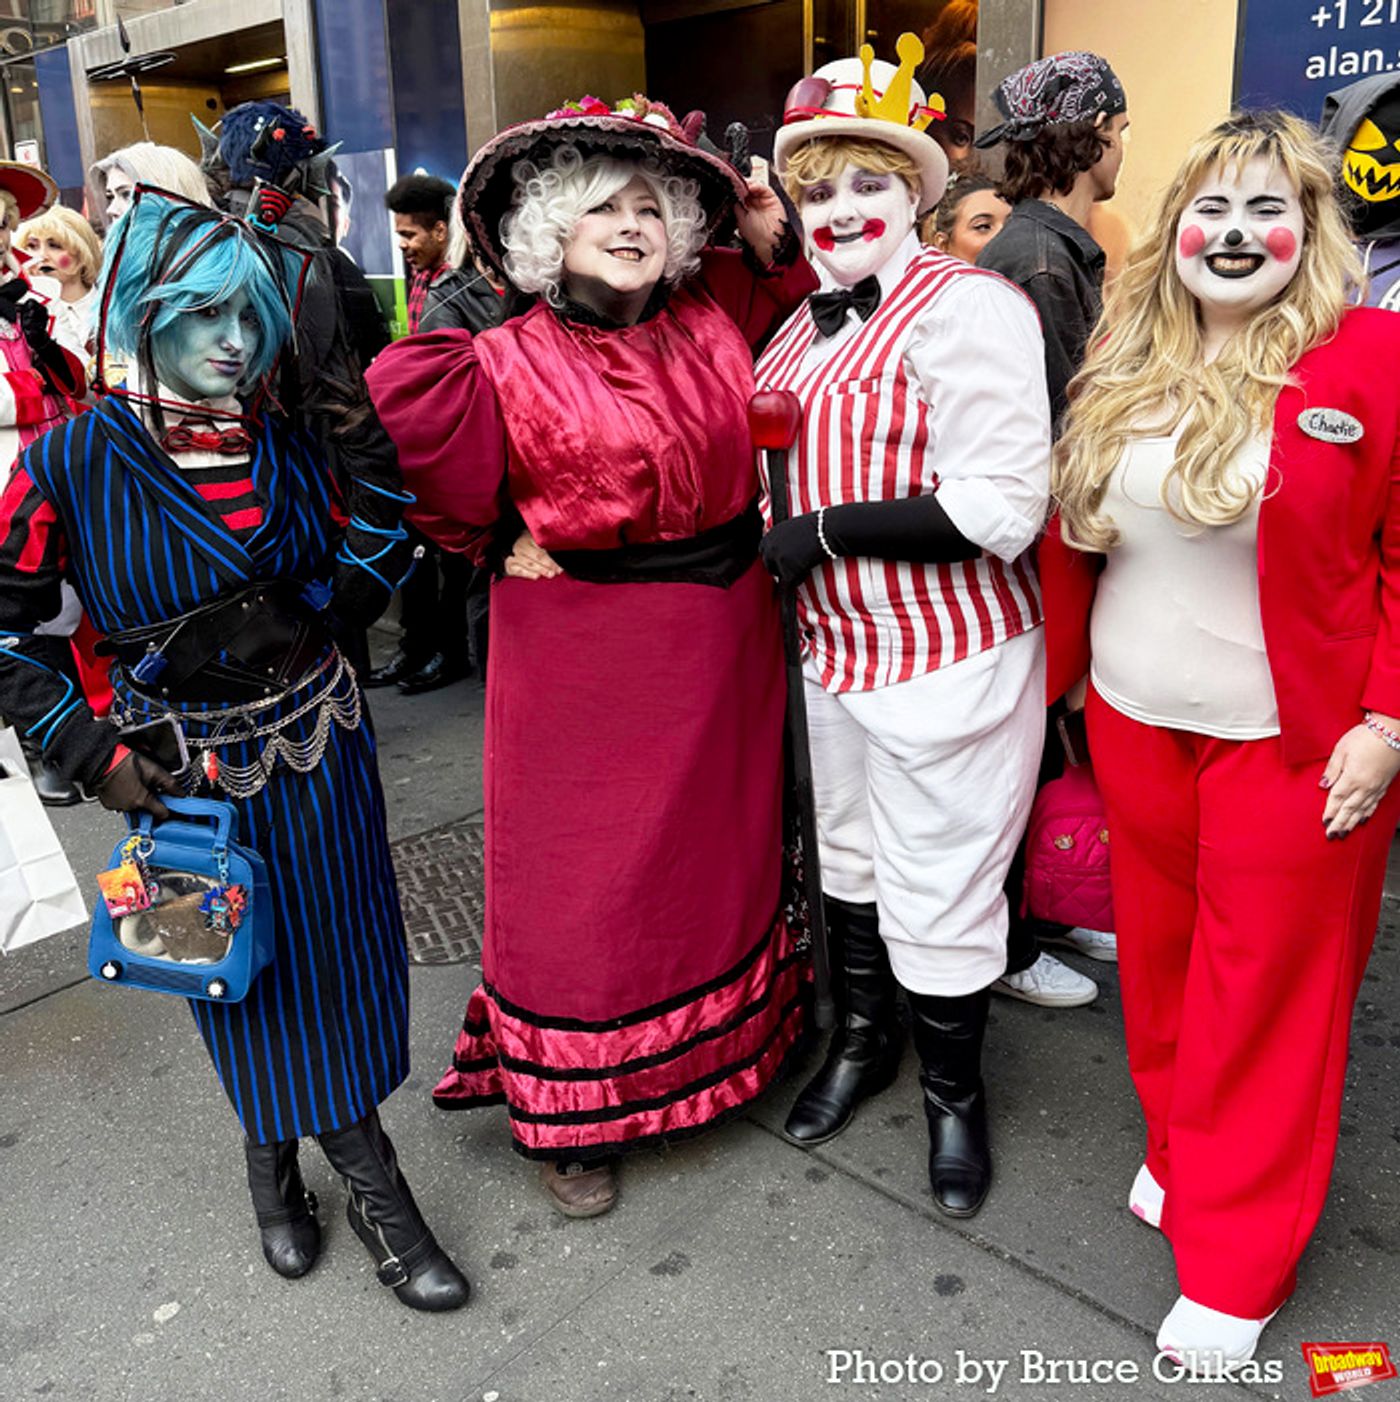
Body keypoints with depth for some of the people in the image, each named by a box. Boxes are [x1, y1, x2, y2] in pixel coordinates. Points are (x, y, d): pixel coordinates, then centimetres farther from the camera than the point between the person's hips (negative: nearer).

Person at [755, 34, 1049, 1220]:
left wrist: (827, 530, -20)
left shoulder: (965, 305, -15)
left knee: (939, 889, 4)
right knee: (848, 851, 21)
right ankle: (863, 1036, 44)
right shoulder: (812, 320, 9)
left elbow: (1000, 508, -24)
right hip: (837, 642, 8)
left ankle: (954, 1090, 30)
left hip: (951, 656, -8)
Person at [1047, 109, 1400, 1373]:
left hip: (1294, 738, -4)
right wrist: (1071, 670, 8)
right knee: (1159, 955, 17)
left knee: (1265, 990, 7)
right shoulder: (1126, 364, 6)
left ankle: (1235, 1266, 23)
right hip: (1135, 719, 5)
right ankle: (1182, 1145, 41)